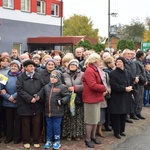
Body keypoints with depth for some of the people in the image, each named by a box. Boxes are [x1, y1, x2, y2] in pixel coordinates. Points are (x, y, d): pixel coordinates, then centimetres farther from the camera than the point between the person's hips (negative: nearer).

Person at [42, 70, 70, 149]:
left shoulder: (62, 87, -9)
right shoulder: (46, 87, 7)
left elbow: (67, 96, -7)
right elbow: (43, 96, 21)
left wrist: (62, 100, -21)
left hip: (57, 112, -4)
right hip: (48, 111, 5)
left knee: (56, 126, 6)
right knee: (49, 126, 15)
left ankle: (57, 141, 20)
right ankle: (48, 140, 29)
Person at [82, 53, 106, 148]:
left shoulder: (95, 70, 14)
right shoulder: (89, 71, -19)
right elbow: (93, 85, -25)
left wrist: (103, 88, 1)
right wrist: (104, 88, -13)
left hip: (96, 98, 10)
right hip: (91, 98, -10)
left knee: (96, 119, 17)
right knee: (90, 120, -1)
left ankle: (93, 137, 29)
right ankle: (88, 139, 11)